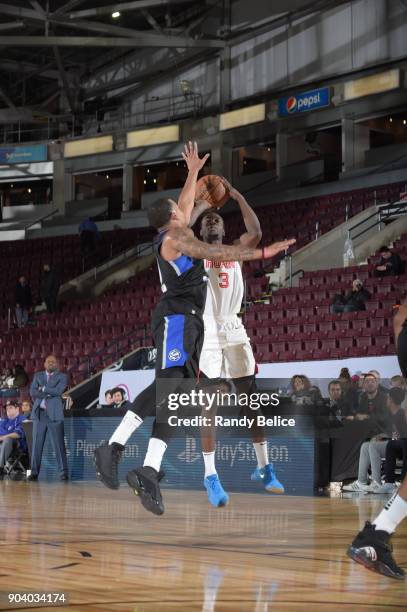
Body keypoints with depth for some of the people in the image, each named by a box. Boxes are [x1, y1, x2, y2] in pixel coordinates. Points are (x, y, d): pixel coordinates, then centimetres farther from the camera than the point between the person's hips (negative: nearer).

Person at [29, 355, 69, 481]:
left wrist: (43, 389, -3)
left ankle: (63, 472, -5)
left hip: (54, 414, -3)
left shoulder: (62, 377, 7)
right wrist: (48, 394, -9)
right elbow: (32, 392, 2)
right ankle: (34, 472, 3)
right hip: (39, 413, 3)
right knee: (37, 444, 1)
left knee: (59, 444, -6)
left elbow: (58, 391, -10)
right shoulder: (38, 376, 16)